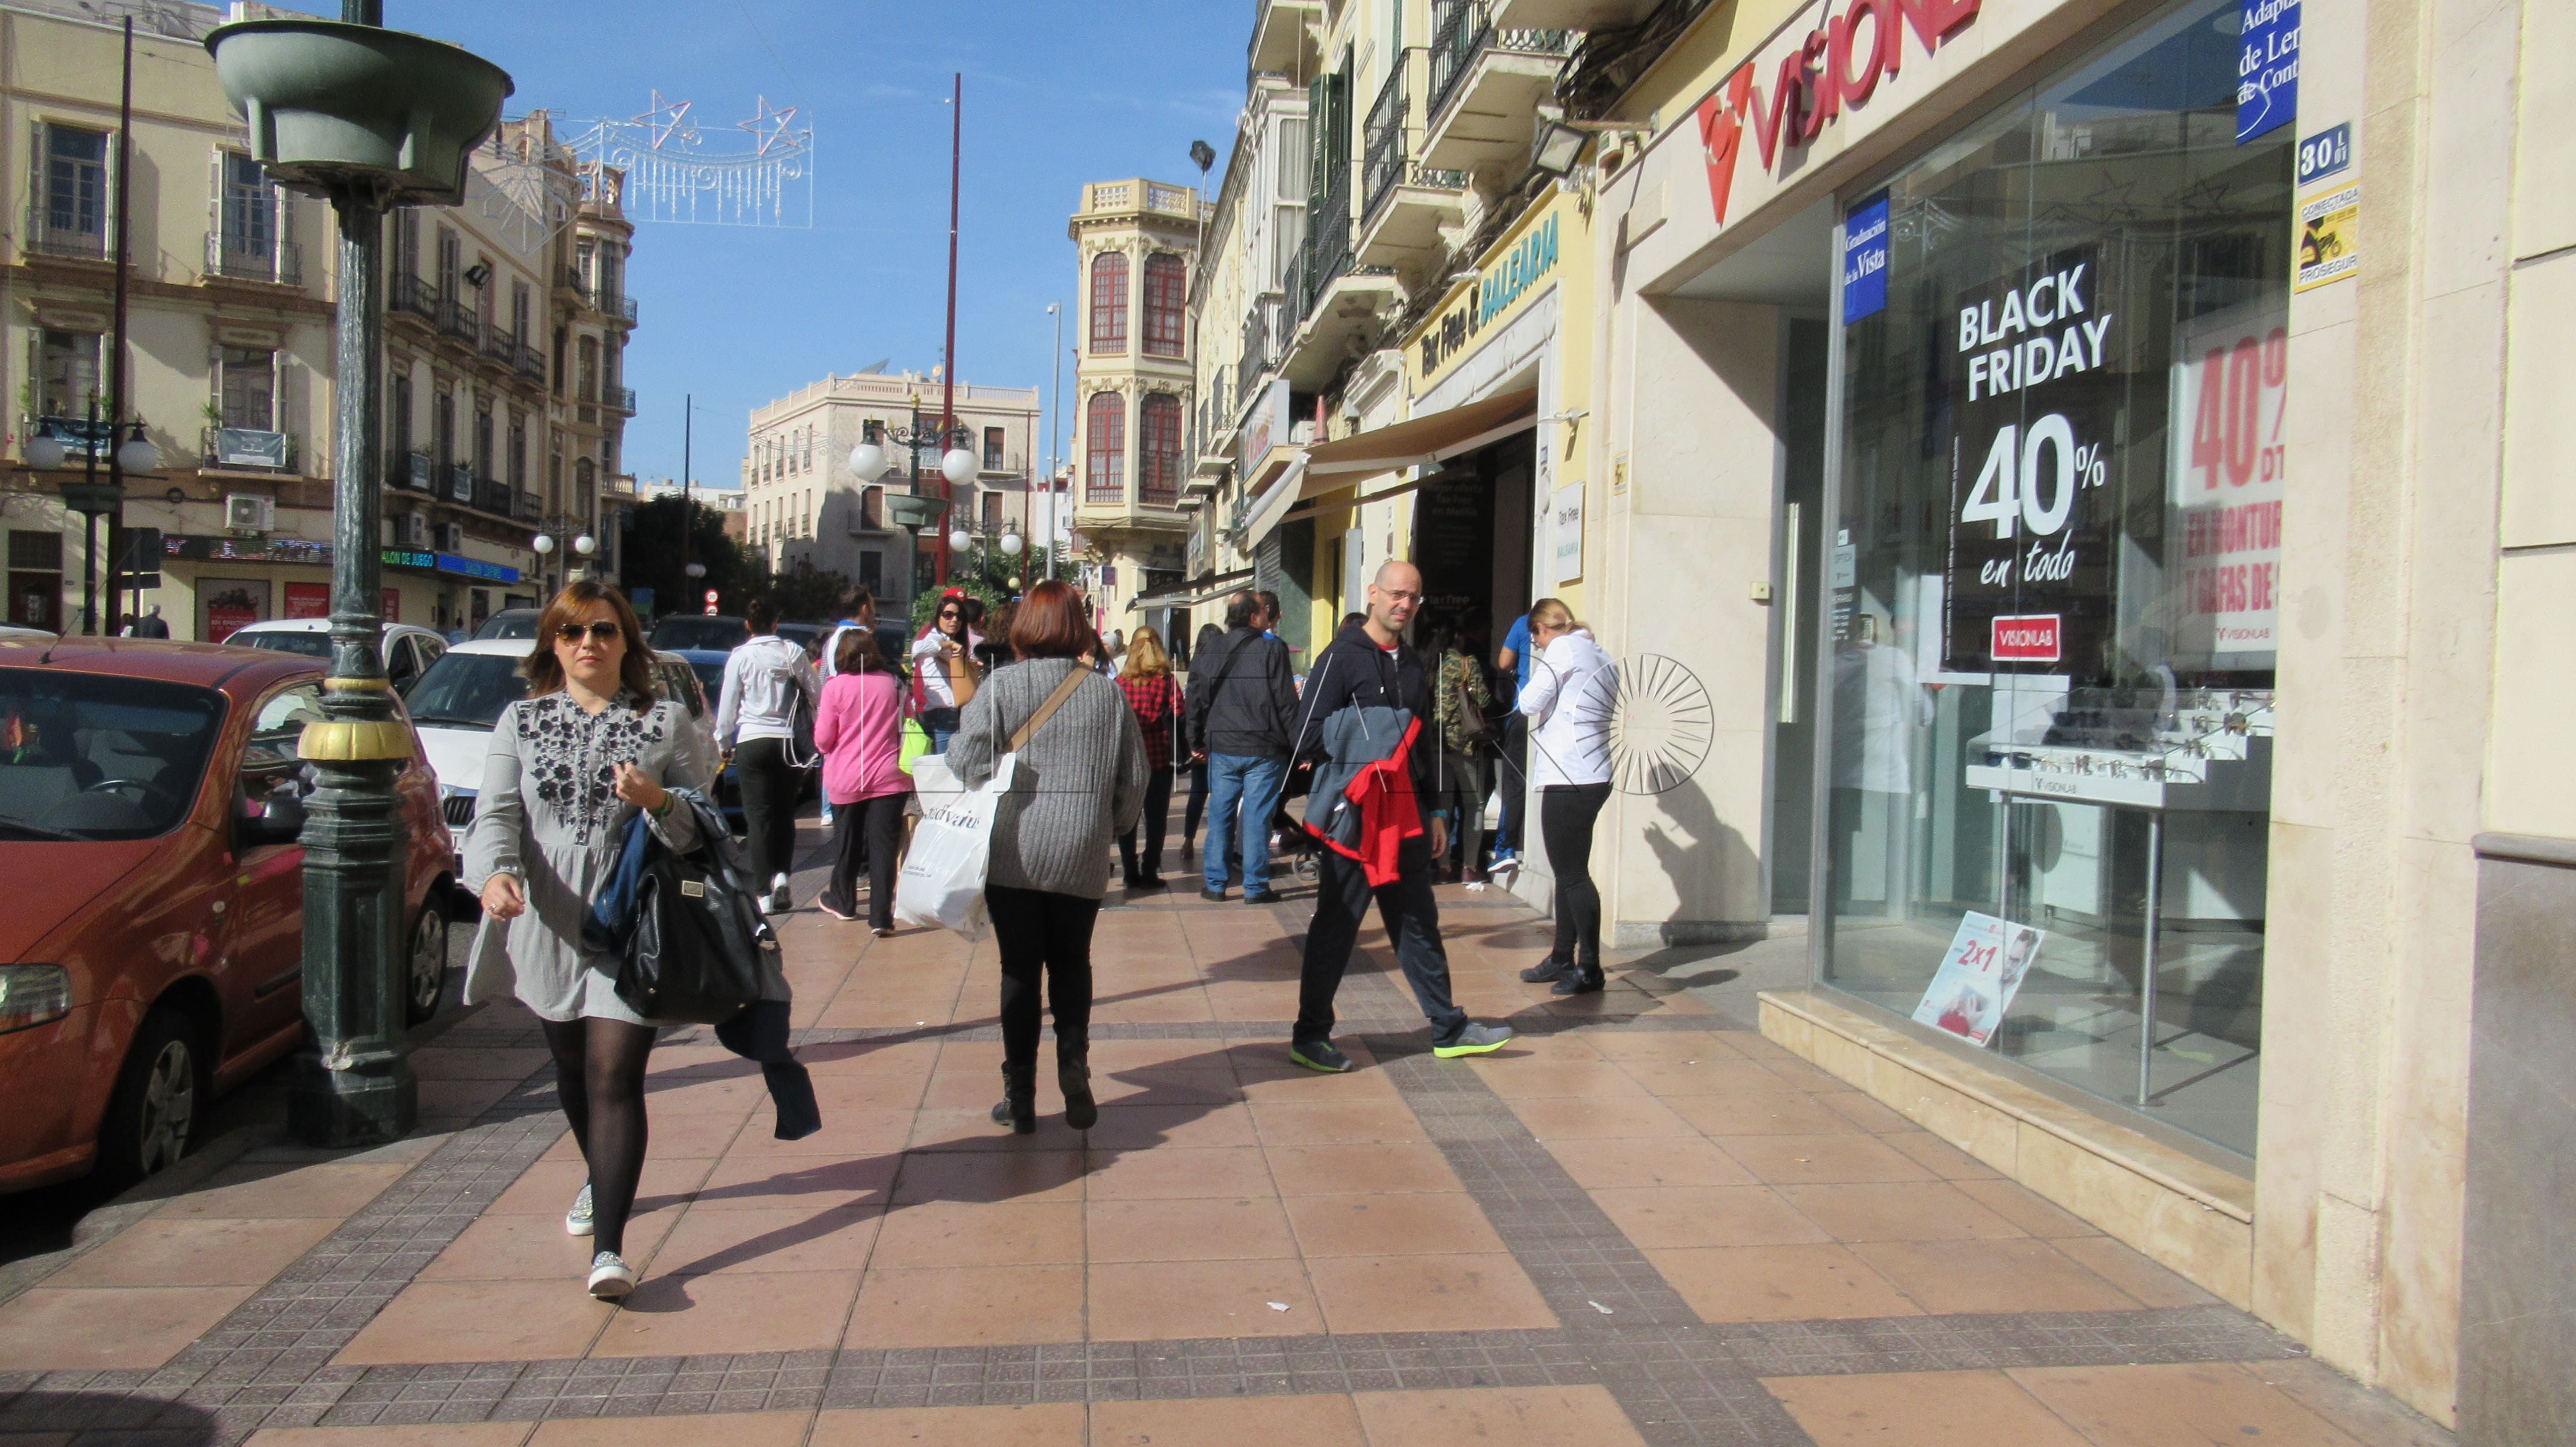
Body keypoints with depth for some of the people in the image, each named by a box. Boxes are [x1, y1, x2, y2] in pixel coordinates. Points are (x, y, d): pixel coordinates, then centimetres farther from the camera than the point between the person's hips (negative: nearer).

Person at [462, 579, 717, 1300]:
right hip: (548, 927, 4)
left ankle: (609, 1246, -13)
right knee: (571, 1069, 18)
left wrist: (659, 801, -21)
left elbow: (705, 823, 0)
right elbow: (496, 813, -3)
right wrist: (495, 873, -23)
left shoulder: (667, 722, 3)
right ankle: (604, 1178, 45)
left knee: (615, 1076, -11)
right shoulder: (521, 721, 9)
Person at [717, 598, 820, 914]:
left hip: (751, 742, -2)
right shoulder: (794, 653, 0)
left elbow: (728, 703, -1)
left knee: (759, 816, 2)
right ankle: (781, 873, 0)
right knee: (785, 813, 16)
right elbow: (817, 695, 4)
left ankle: (766, 890, -1)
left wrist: (723, 741, 12)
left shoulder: (740, 657, -4)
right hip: (786, 741, 2)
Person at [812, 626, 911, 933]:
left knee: (847, 843, 16)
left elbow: (823, 740, -5)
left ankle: (843, 901, 35)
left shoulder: (835, 687, -8)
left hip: (846, 778, -1)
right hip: (888, 777, 1)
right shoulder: (892, 683, -1)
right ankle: (881, 917, -8)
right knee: (884, 845, -2)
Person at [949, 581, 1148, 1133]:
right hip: (1082, 858, 2)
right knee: (1071, 962, 18)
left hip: (1013, 853, -1)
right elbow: (1134, 778, 5)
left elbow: (966, 763, -12)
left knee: (1020, 970, 8)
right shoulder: (1108, 693, 0)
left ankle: (1020, 1097, 11)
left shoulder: (1000, 687, -7)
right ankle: (1073, 1060, -2)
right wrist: (1113, 827, 22)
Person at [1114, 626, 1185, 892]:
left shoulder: (1121, 681, -2)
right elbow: (1178, 712, -13)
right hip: (1158, 756, -1)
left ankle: (1131, 873, 12)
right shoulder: (1165, 680, -6)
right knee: (1156, 816, 7)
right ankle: (1149, 872, 5)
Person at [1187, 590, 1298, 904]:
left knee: (1220, 814, 11)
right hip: (1264, 749, -3)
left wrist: (1197, 741, 18)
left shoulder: (1209, 651, 6)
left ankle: (1214, 884, 14)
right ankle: (1255, 887, 5)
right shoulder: (1273, 649, -7)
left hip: (1222, 748, 3)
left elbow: (1197, 699, 9)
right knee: (1256, 817, 1)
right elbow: (1286, 701, -8)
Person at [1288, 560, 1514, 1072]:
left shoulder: (1413, 665, 15)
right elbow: (1309, 738, -14)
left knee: (1419, 924, 14)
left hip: (1405, 815, 7)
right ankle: (1310, 1036, 11)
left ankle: (1448, 1029, 23)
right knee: (1336, 928, 0)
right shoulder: (1342, 657, -7)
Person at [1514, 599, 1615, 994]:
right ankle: (1563, 958, 25)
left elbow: (1530, 703, -11)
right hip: (1592, 776, 10)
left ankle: (1590, 968, 0)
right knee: (1570, 871, 17)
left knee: (1572, 873, -4)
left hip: (1569, 779, -10)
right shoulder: (1598, 653, 17)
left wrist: (1534, 681, 7)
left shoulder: (1563, 649, -9)